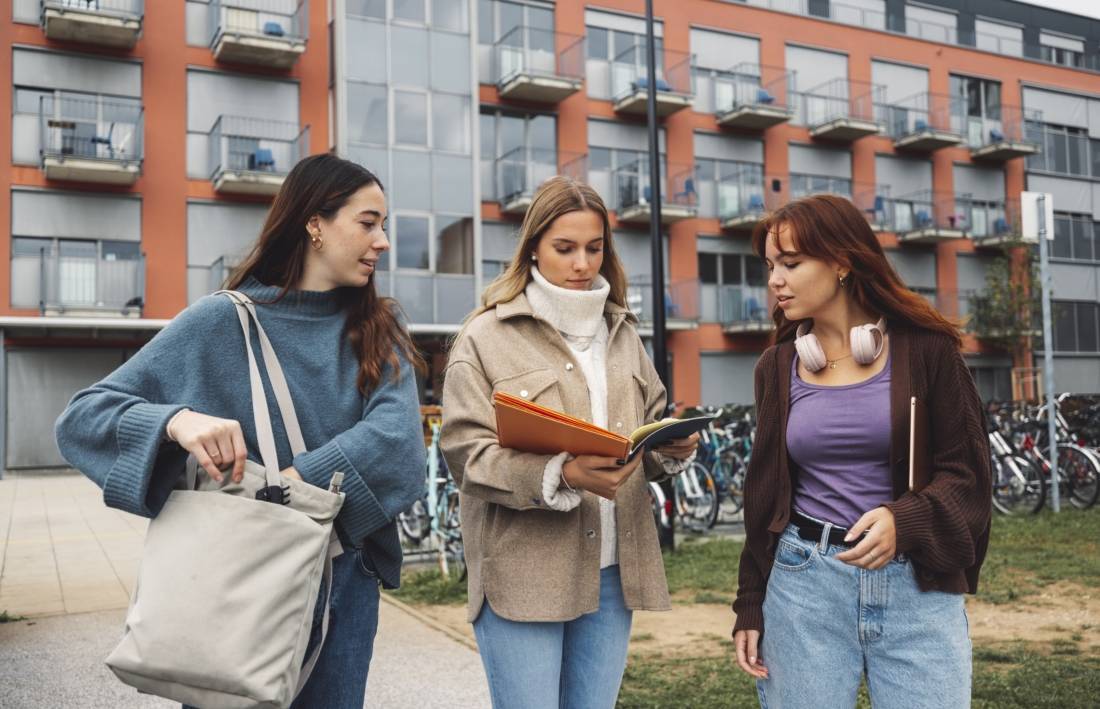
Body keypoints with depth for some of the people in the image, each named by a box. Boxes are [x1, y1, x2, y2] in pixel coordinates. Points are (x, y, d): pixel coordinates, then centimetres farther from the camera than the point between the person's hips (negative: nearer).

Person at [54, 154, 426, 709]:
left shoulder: (378, 330, 2)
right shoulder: (224, 323, -7)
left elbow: (396, 432, -16)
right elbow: (83, 414, -9)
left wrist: (300, 482, -28)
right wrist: (177, 421, -29)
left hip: (343, 581, 3)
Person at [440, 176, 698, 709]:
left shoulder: (621, 332, 14)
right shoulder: (486, 336, -3)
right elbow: (467, 453, -10)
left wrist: (673, 447, -7)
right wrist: (561, 475, -25)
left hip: (612, 569, 5)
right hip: (523, 574, -5)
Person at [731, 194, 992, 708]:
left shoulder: (924, 348, -2)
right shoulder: (777, 366, 5)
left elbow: (966, 469, -2)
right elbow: (766, 493, 8)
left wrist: (905, 520, -22)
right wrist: (751, 607, 8)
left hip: (918, 588, -2)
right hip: (804, 584, 2)